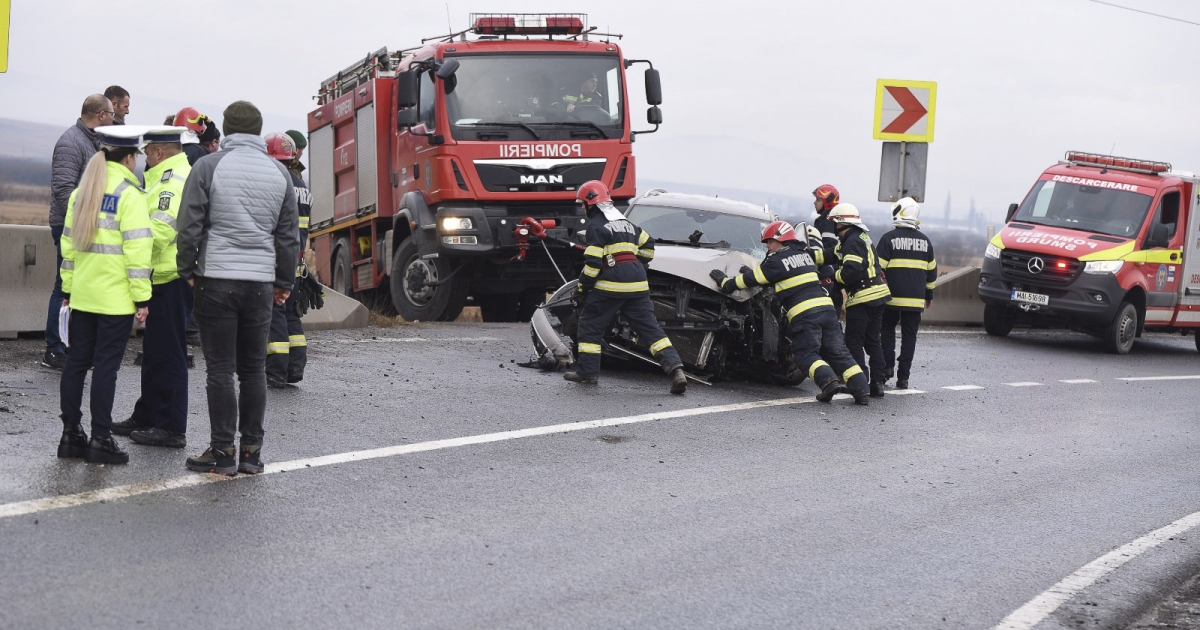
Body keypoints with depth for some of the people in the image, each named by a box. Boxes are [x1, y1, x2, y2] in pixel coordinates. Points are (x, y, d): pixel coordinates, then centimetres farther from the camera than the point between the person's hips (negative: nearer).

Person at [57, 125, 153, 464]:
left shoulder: (81, 192, 12)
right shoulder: (129, 194, -10)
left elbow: (68, 243, 15)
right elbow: (137, 249, -15)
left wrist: (68, 287, 20)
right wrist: (142, 297, -12)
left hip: (83, 295, 7)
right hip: (116, 298, -7)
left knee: (77, 361, 10)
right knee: (106, 365, -3)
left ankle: (71, 434, 15)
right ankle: (100, 439, -1)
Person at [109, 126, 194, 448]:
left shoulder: (174, 182, -16)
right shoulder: (173, 178, 19)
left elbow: (158, 233, -25)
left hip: (172, 279, -11)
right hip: (166, 277, 11)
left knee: (167, 354, -5)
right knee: (155, 352, 17)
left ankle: (172, 428, 0)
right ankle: (146, 418, 27)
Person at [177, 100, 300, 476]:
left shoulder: (208, 167, -3)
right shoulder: (279, 173, 8)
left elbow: (190, 227, -5)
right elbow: (288, 235, 12)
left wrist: (187, 270, 8)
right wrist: (284, 282, 20)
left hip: (216, 280, -3)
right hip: (260, 282, 3)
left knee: (220, 370, 1)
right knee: (254, 369, 9)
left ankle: (223, 451, 3)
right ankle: (251, 451, 12)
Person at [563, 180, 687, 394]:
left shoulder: (596, 225, -6)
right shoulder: (625, 222, 20)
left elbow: (593, 262, -12)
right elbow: (648, 244, 26)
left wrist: (582, 288, -4)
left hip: (611, 285, -7)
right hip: (637, 285, 7)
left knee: (590, 324, 9)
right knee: (650, 327, 3)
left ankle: (587, 372, 10)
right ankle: (676, 369, -10)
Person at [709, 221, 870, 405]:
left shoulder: (775, 261, 1)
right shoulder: (805, 252, 18)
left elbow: (751, 279, 6)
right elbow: (821, 253, 40)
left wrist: (725, 282, 19)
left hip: (803, 314, -6)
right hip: (826, 307, 6)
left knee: (806, 355, -1)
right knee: (838, 351, 7)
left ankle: (829, 381, -24)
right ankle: (860, 388, -5)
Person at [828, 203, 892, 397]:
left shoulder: (852, 242, -14)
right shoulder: (863, 237, 17)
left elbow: (852, 271, -23)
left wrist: (834, 276, -9)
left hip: (861, 299, -10)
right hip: (877, 295, 10)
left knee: (854, 341, -3)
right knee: (872, 341, 13)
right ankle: (877, 383, 13)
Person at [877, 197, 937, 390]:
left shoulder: (889, 238, -6)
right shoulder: (925, 240, 8)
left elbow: (879, 268, -7)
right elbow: (932, 271, 14)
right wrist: (929, 295, 24)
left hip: (892, 297, -3)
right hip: (916, 299, 3)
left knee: (887, 330, 16)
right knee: (909, 336, 6)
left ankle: (887, 366, 2)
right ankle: (903, 377, 4)